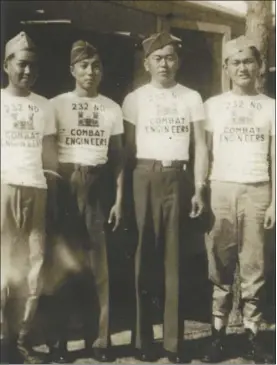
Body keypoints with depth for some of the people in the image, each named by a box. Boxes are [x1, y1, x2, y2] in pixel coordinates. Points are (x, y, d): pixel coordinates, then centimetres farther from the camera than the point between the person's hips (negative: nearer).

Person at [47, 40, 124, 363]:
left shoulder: (112, 109, 9)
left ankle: (100, 338, 10)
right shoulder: (57, 104, 3)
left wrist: (118, 199, 3)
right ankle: (60, 339, 9)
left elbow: (118, 158, 10)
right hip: (65, 185, -1)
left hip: (98, 186, 1)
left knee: (98, 262, 2)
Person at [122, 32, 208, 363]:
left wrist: (198, 189, -3)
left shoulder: (191, 98, 8)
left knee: (175, 259, 4)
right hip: (146, 178, -1)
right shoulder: (134, 99, 6)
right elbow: (128, 148, 5)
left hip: (178, 178, 1)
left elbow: (200, 146, 6)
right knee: (145, 258, 3)